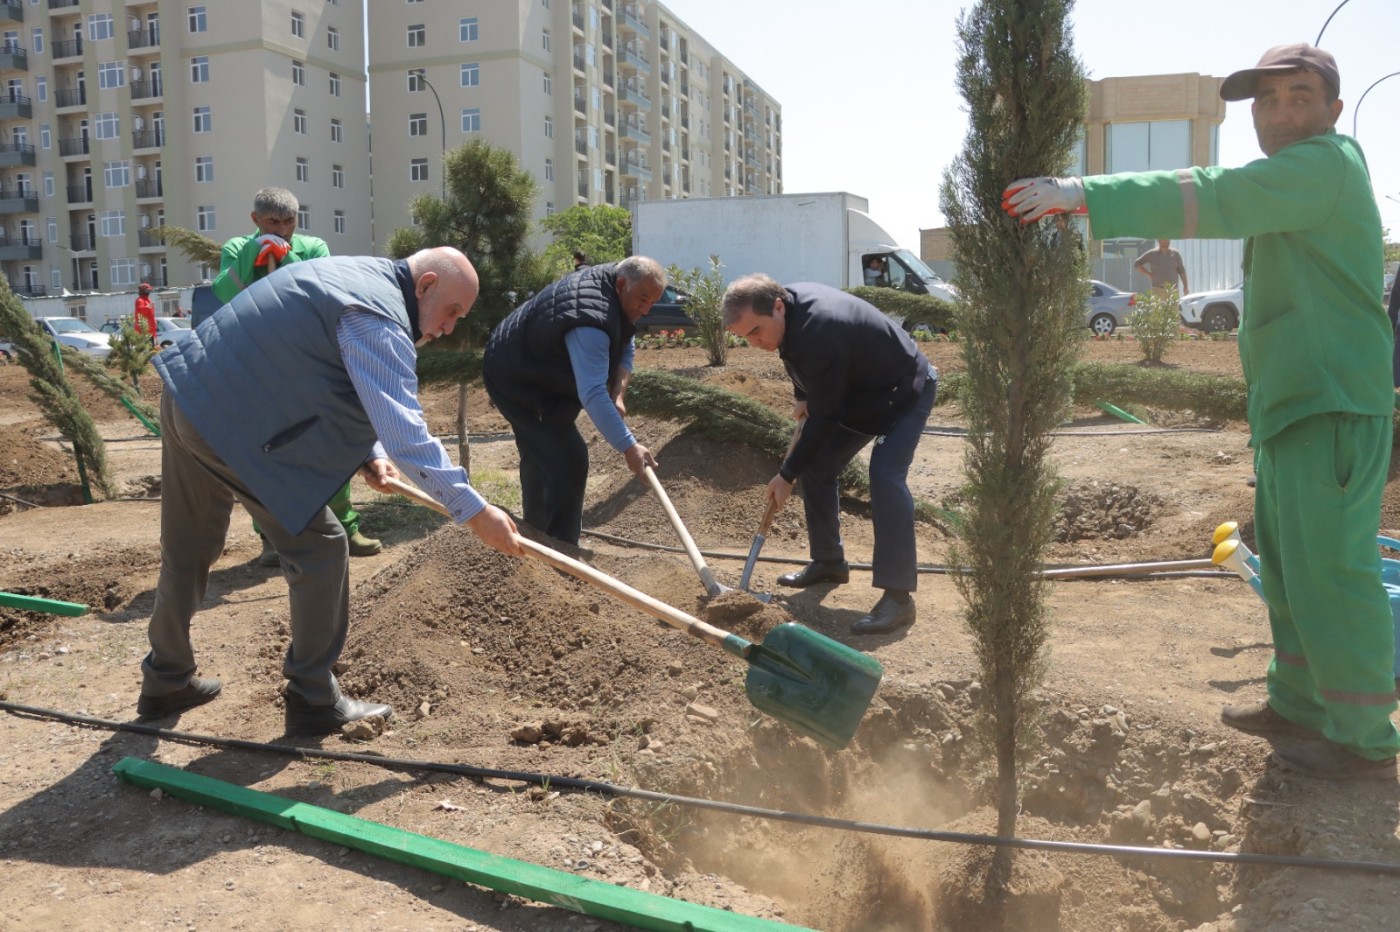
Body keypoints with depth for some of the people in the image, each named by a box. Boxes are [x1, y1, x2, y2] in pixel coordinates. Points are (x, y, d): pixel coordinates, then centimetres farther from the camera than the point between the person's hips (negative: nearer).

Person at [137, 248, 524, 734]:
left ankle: (165, 681, 37)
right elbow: (406, 434, -26)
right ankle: (314, 700, 8)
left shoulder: (361, 275, 14)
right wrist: (474, 510, -24)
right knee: (320, 546, -1)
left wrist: (368, 453, 8)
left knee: (186, 550, 21)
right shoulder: (380, 319, -19)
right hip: (234, 426, -10)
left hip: (185, 397, 10)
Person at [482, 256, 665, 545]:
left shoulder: (615, 290, -5)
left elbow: (624, 351, 5)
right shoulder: (591, 320, -37)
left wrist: (618, 394, -11)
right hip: (516, 380, -11)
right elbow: (592, 394, -43)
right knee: (569, 461, -16)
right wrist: (629, 447, -43)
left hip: (534, 373, 11)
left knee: (539, 453, 23)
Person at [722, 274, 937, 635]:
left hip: (905, 392, -9)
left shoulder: (819, 334, -38)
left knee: (885, 475, -27)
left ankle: (898, 596, -26)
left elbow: (824, 417, -30)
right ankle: (829, 562, 21)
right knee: (816, 466, 7)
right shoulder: (789, 299, -11)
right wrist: (802, 397, 10)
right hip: (855, 390, 9)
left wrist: (787, 475, -21)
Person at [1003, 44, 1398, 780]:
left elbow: (1216, 198, -26)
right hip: (1297, 406, 10)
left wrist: (1085, 194, -30)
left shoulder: (1326, 163, -14)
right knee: (1288, 564, 16)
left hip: (1332, 409, -10)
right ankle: (1299, 704, 28)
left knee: (1330, 572, -5)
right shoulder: (1294, 180, 20)